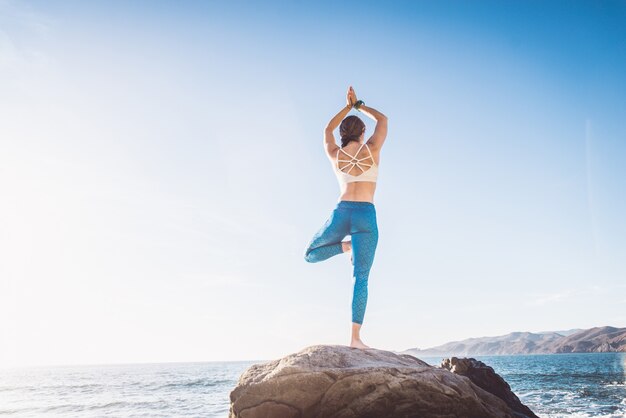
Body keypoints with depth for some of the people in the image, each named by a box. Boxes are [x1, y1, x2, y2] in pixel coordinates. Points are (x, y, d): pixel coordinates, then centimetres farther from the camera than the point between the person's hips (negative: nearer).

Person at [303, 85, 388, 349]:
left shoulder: (334, 155, 10)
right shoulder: (371, 150, 4)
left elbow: (327, 130, 33)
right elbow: (382, 119, 23)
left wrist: (348, 106, 35)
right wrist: (358, 105, 31)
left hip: (341, 212, 1)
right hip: (366, 214, -1)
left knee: (310, 255, 23)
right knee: (361, 279, -2)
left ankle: (345, 246, -4)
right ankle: (355, 337, -7)